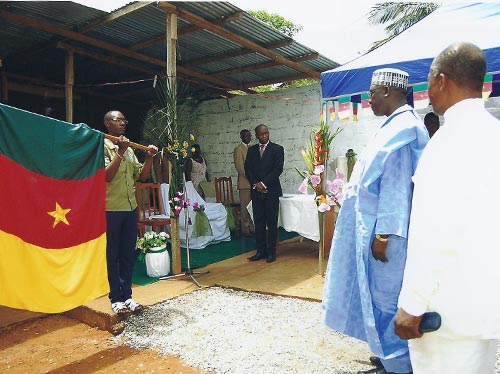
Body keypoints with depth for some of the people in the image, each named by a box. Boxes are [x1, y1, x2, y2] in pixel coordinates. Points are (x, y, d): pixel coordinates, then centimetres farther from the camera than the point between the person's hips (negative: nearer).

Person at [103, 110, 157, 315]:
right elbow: (107, 176, -18)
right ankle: (116, 298, 15)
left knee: (128, 255, 11)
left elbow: (141, 175, 10)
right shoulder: (103, 146, -6)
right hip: (110, 209, -6)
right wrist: (120, 152, -22)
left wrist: (149, 157, -3)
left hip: (130, 208, 6)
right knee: (113, 255, 4)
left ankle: (127, 295, 21)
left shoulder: (129, 149, 14)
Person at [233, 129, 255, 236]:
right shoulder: (238, 149, -6)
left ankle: (251, 227, 16)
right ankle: (245, 229, 5)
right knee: (245, 207, -2)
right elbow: (239, 166, -13)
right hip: (245, 183, -7)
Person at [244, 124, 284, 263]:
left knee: (272, 223, 0)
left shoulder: (277, 149, 1)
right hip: (256, 191, 4)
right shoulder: (252, 150, 13)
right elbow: (247, 169, 9)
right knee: (258, 223, 6)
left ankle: (271, 252, 8)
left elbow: (278, 169, -7)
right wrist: (255, 184, -6)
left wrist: (264, 183, -12)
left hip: (271, 190, -3)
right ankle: (261, 251, 13)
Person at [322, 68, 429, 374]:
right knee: (384, 293, 19)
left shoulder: (401, 127, -17)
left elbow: (397, 184, -22)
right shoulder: (400, 124, 15)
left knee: (385, 294, 2)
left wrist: (383, 233, -21)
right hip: (381, 224, 10)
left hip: (387, 230, -10)